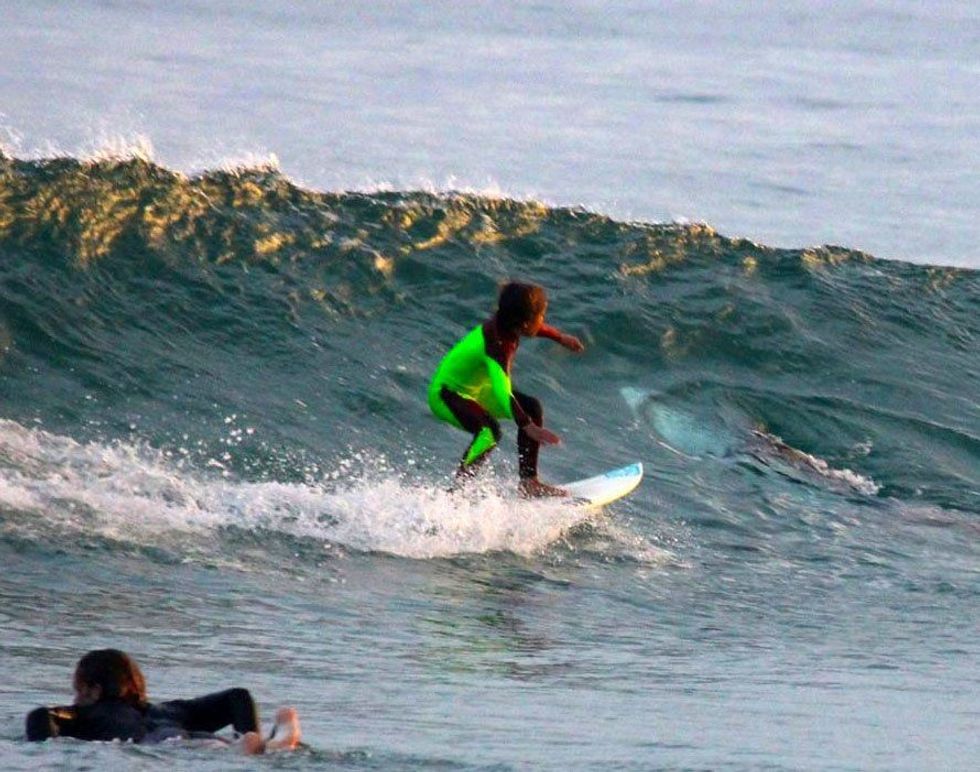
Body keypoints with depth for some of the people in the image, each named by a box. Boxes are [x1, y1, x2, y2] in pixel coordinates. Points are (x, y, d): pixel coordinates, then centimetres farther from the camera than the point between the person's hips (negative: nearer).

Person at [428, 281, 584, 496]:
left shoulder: (506, 324, -10)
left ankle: (528, 482, 16)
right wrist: (528, 427, -54)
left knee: (532, 408, 10)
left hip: (474, 389, 10)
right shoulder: (496, 345, -36)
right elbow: (502, 393, -47)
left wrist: (561, 338, 31)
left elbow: (535, 328, 16)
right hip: (446, 394, -10)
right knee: (489, 430, -34)